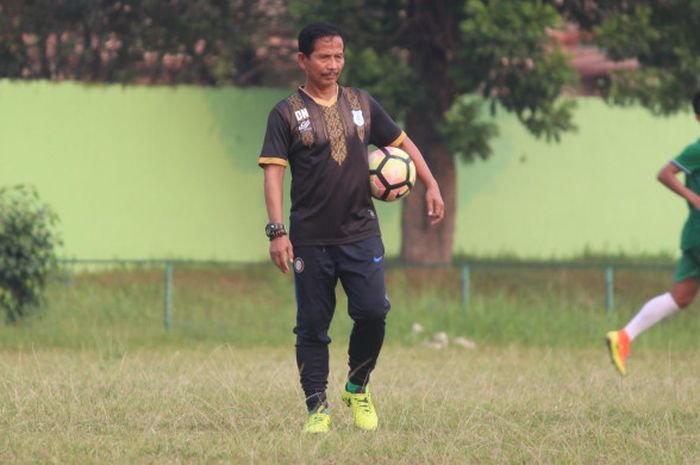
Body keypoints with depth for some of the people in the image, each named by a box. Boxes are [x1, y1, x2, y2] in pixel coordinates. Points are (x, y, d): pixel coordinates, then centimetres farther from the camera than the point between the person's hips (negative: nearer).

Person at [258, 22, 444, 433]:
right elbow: (274, 171, -8)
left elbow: (402, 143, 20)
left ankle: (358, 388, 13)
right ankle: (318, 407, 10)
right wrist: (277, 231, -17)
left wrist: (431, 186, 10)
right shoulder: (288, 114, -2)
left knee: (373, 312, -10)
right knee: (313, 326, 1)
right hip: (310, 240, -2)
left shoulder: (361, 104, 10)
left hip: (361, 233, 2)